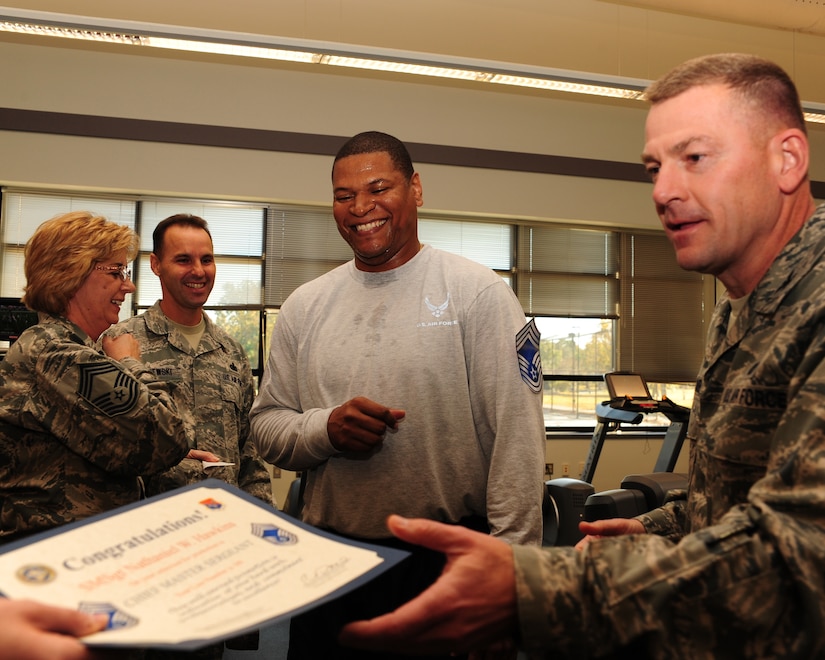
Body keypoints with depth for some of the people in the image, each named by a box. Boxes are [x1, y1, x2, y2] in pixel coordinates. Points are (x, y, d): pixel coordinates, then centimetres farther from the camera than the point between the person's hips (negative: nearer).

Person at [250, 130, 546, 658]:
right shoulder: (305, 307, 7)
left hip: (447, 560, -3)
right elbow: (266, 425, 9)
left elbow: (517, 438, -11)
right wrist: (324, 429, -12)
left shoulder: (478, 293, -6)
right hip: (328, 558, 4)